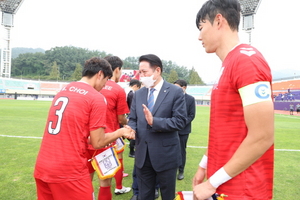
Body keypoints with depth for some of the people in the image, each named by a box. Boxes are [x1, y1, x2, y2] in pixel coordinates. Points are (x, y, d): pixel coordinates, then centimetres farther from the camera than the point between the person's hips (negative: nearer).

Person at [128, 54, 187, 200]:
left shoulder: (175, 92, -8)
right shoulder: (138, 94, 8)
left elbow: (180, 121, -14)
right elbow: (133, 119, 9)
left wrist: (154, 121, -26)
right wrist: (131, 129, -14)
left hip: (165, 154, -4)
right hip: (142, 154, 4)